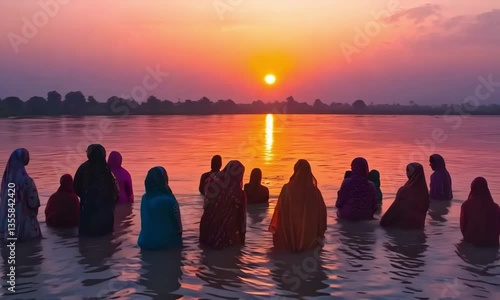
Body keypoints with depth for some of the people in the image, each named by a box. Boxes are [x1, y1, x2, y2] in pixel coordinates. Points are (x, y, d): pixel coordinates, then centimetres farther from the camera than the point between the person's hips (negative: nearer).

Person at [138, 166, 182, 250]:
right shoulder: (169, 200, -18)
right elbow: (177, 224, -6)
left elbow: (145, 223, 7)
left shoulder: (144, 198, -2)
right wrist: (179, 232, 13)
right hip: (166, 242, -5)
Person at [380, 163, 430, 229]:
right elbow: (425, 209, 9)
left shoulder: (404, 190, -21)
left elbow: (395, 209, -14)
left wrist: (384, 222, -3)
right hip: (418, 224, 6)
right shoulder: (424, 190, -4)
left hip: (403, 224, -5)